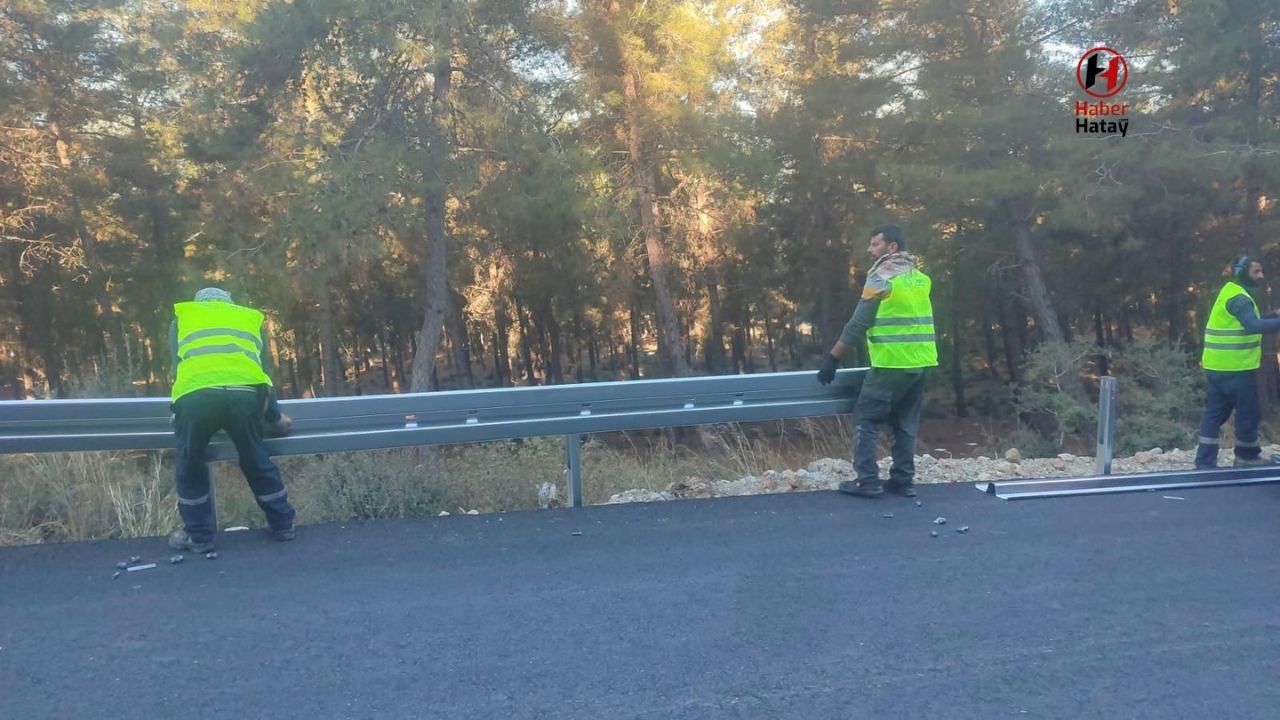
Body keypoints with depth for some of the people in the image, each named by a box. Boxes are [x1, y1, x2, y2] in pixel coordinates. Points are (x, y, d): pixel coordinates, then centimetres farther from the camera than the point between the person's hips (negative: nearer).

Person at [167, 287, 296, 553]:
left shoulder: (183, 315, 31)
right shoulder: (251, 317, 33)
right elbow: (264, 370, 34)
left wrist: (179, 413, 46)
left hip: (196, 393, -1)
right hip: (245, 393, 1)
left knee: (191, 466, 20)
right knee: (256, 461, 21)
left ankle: (199, 536, 28)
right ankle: (283, 524, 31)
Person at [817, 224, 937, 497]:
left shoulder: (881, 277, -7)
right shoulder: (920, 278, 14)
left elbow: (857, 324, -8)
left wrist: (832, 358, -4)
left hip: (892, 363, -7)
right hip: (922, 362, 7)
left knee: (866, 419, 1)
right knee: (905, 423, 14)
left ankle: (867, 481, -1)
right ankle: (904, 480, 15)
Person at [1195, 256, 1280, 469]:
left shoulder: (1230, 292, 17)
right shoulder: (1239, 297, -15)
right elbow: (1253, 325, -29)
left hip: (1217, 366, 9)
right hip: (1236, 367, -9)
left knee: (1214, 412, 7)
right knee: (1248, 412, 6)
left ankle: (1205, 462, 7)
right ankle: (1247, 457, 21)